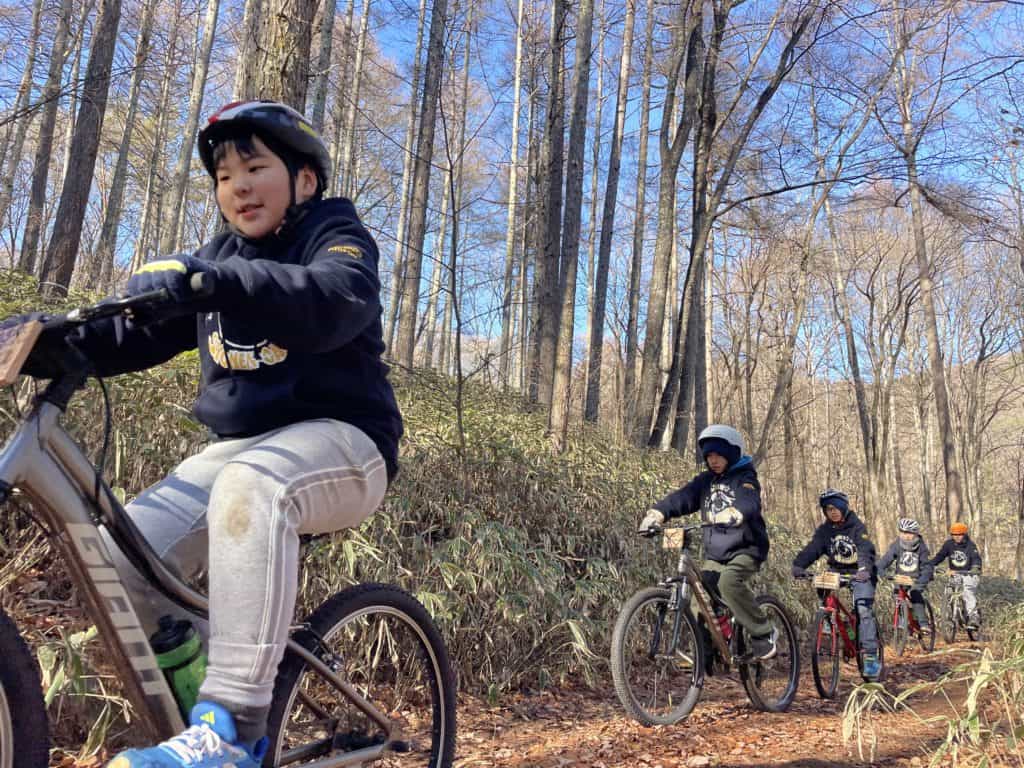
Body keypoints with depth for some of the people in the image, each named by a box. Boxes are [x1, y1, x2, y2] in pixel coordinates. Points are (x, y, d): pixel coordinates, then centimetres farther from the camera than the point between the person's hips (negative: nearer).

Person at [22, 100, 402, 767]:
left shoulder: (338, 234, -1)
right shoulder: (223, 255, 19)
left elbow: (338, 300, -26)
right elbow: (142, 332, 13)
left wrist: (204, 281, -37)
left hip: (339, 439, -6)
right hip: (238, 446, 7)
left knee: (250, 487, -38)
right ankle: (182, 711, 6)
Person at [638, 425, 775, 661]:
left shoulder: (745, 479, -7)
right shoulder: (706, 480, 10)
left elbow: (749, 504, -29)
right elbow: (682, 497, -5)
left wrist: (732, 515, -51)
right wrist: (656, 513, -22)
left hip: (746, 548, -6)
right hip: (715, 553, 6)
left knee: (729, 582, -31)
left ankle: (764, 634, -14)